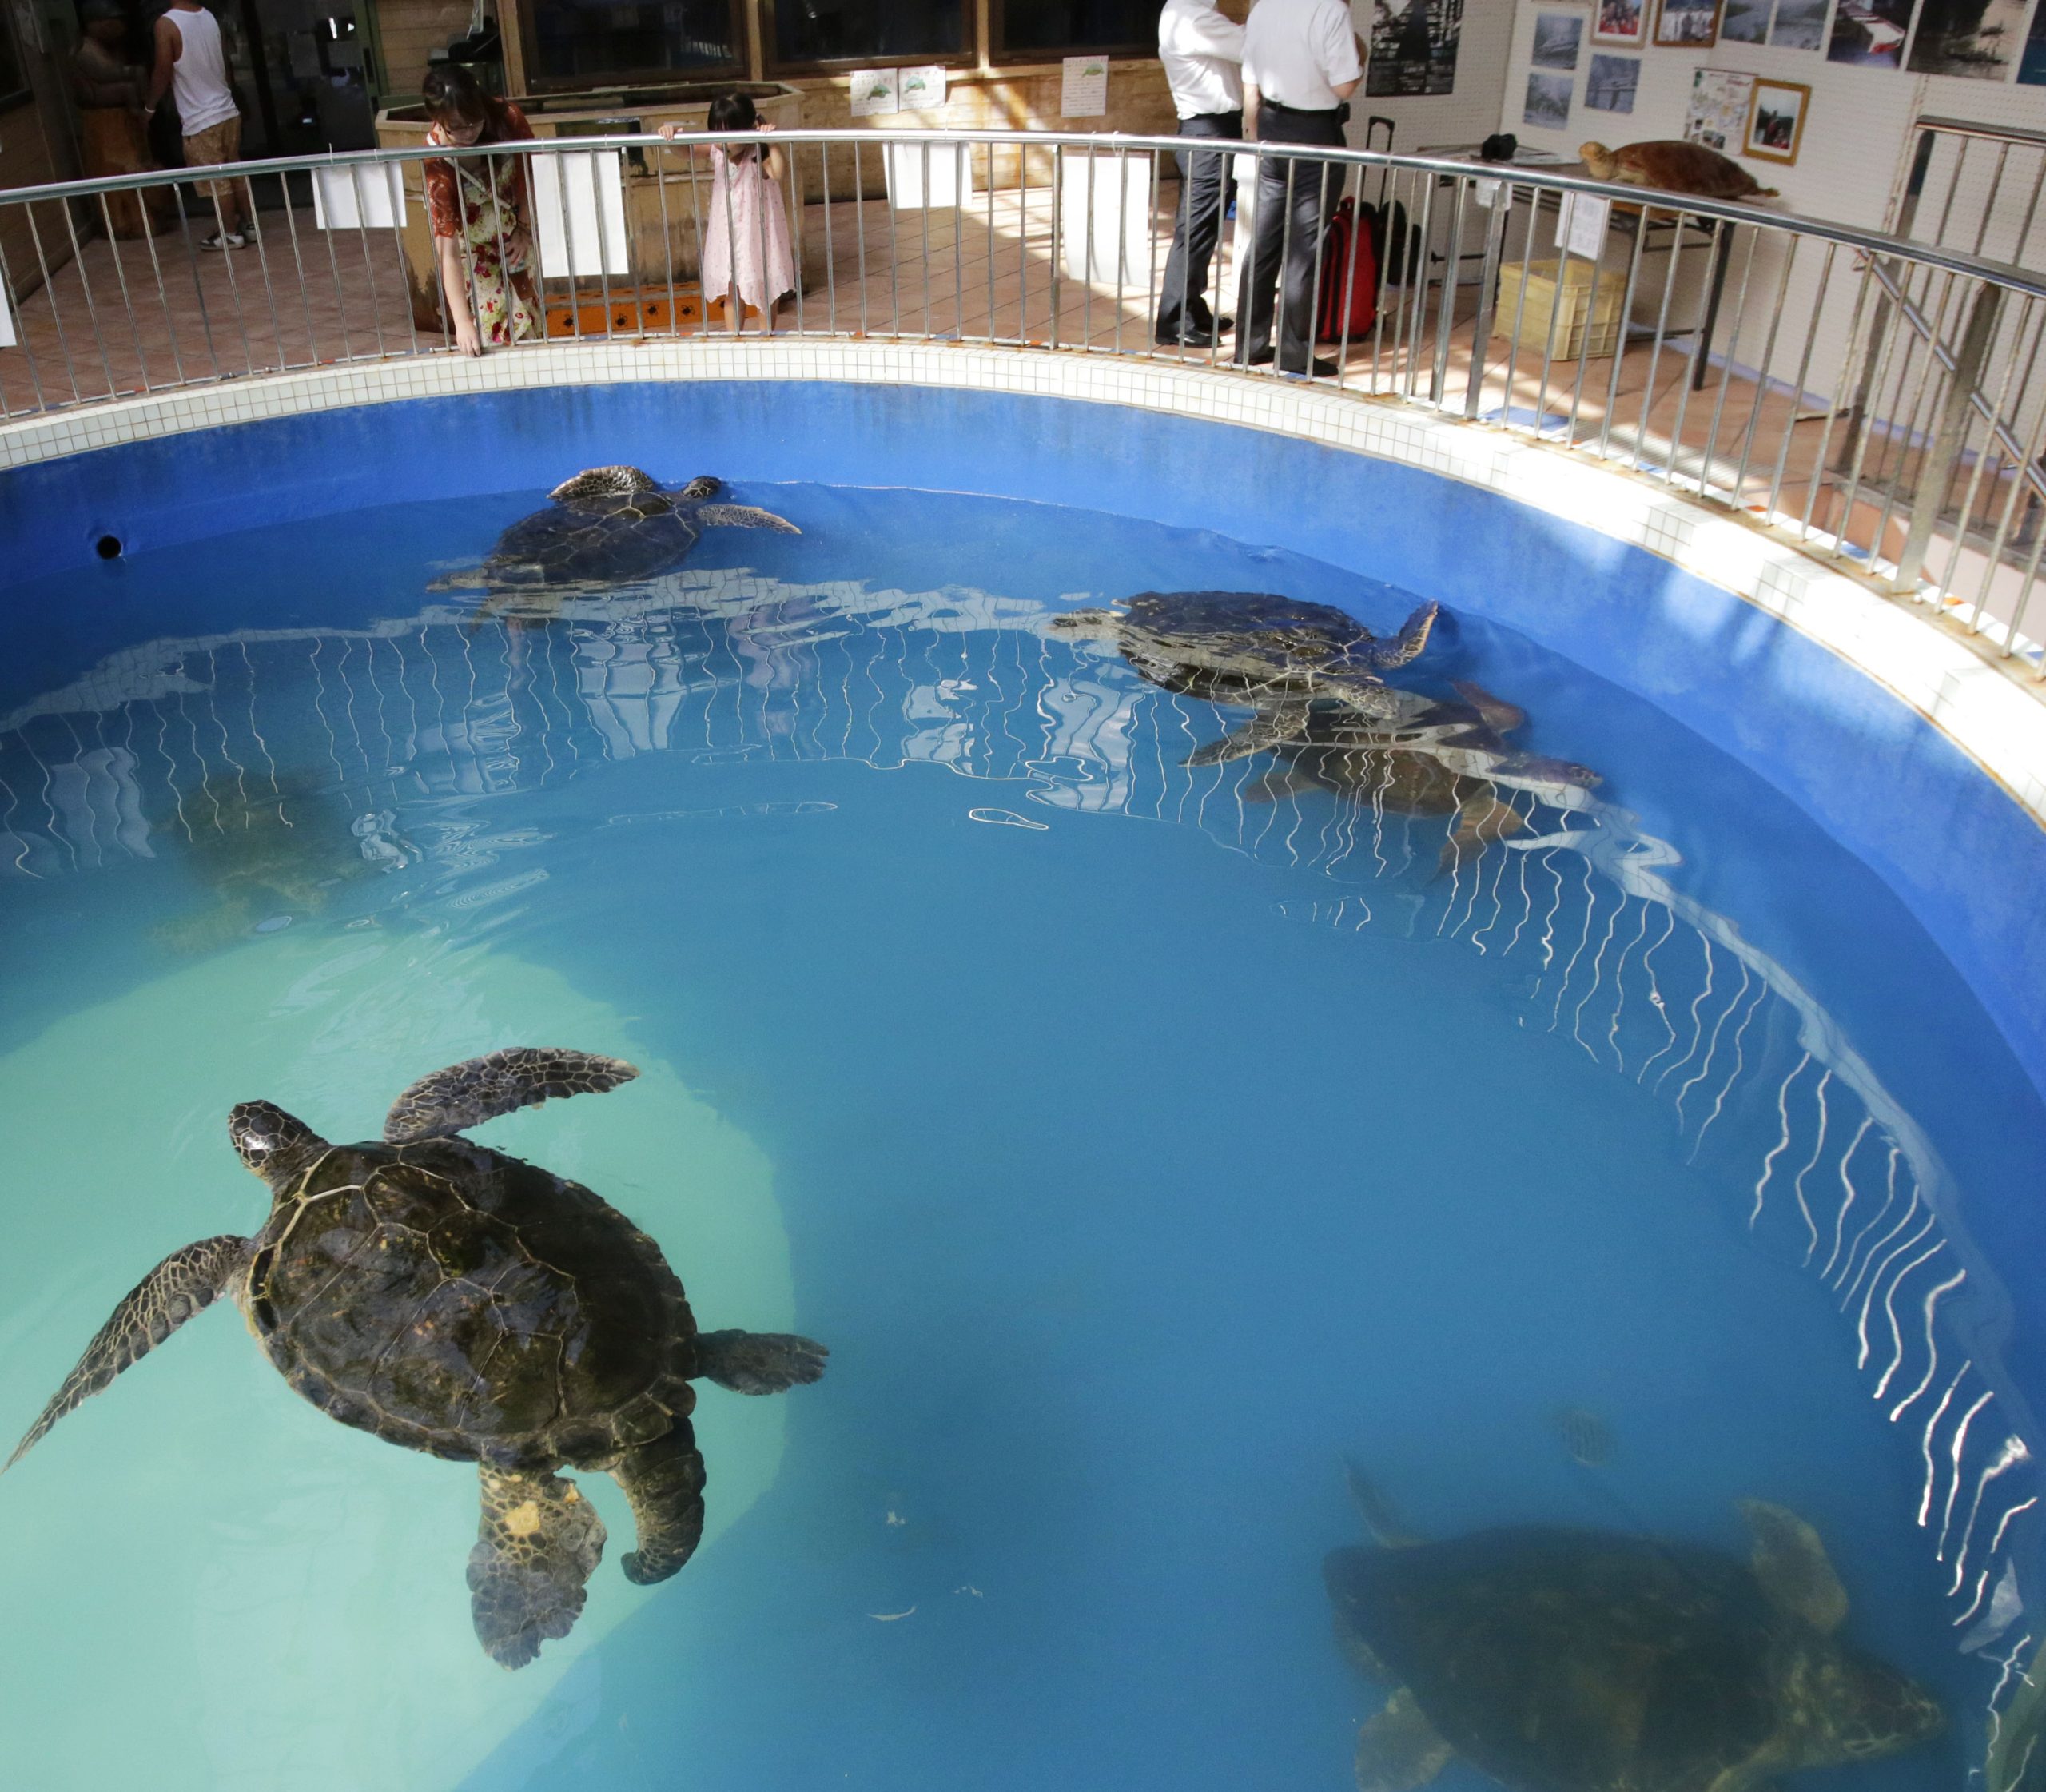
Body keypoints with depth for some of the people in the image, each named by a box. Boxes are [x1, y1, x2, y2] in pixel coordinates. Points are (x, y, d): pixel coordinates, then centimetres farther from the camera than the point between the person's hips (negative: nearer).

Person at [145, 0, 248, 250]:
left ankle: (230, 234, 10)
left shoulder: (166, 24, -15)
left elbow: (163, 73, -12)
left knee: (216, 181, 3)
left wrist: (149, 107, 3)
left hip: (200, 120, -6)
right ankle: (251, 224, 22)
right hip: (228, 110, 6)